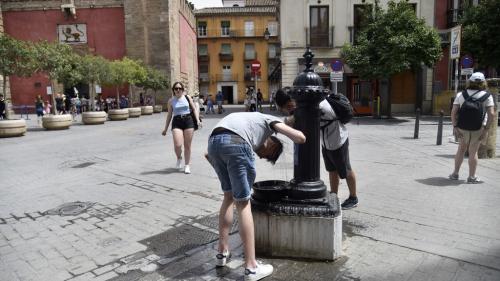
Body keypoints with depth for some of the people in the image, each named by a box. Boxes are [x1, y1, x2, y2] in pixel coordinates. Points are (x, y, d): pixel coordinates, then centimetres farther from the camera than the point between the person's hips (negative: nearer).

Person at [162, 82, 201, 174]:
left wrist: (198, 120, -6)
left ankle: (187, 165, 19)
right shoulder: (171, 101, 6)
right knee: (177, 145, -16)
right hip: (177, 122, 0)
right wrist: (165, 129, 12)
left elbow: (194, 109, 9)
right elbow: (169, 115, 11)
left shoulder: (187, 98, 5)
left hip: (188, 121, 1)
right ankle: (179, 158, 17)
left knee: (187, 145, 4)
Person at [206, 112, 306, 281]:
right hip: (236, 142, -6)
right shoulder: (269, 120, 27)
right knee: (243, 203, 3)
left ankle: (222, 253, 30)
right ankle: (251, 267, 9)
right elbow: (300, 138, 12)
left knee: (229, 195, 22)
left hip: (213, 141, 6)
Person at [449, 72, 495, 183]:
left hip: (463, 127, 2)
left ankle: (455, 173, 20)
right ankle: (472, 177, 14)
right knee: (473, 152, 6)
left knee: (461, 149, 17)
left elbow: (454, 112, -8)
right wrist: (486, 129, -9)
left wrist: (455, 127, -6)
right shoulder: (487, 96, -6)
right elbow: (491, 114, -14)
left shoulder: (460, 95, -2)